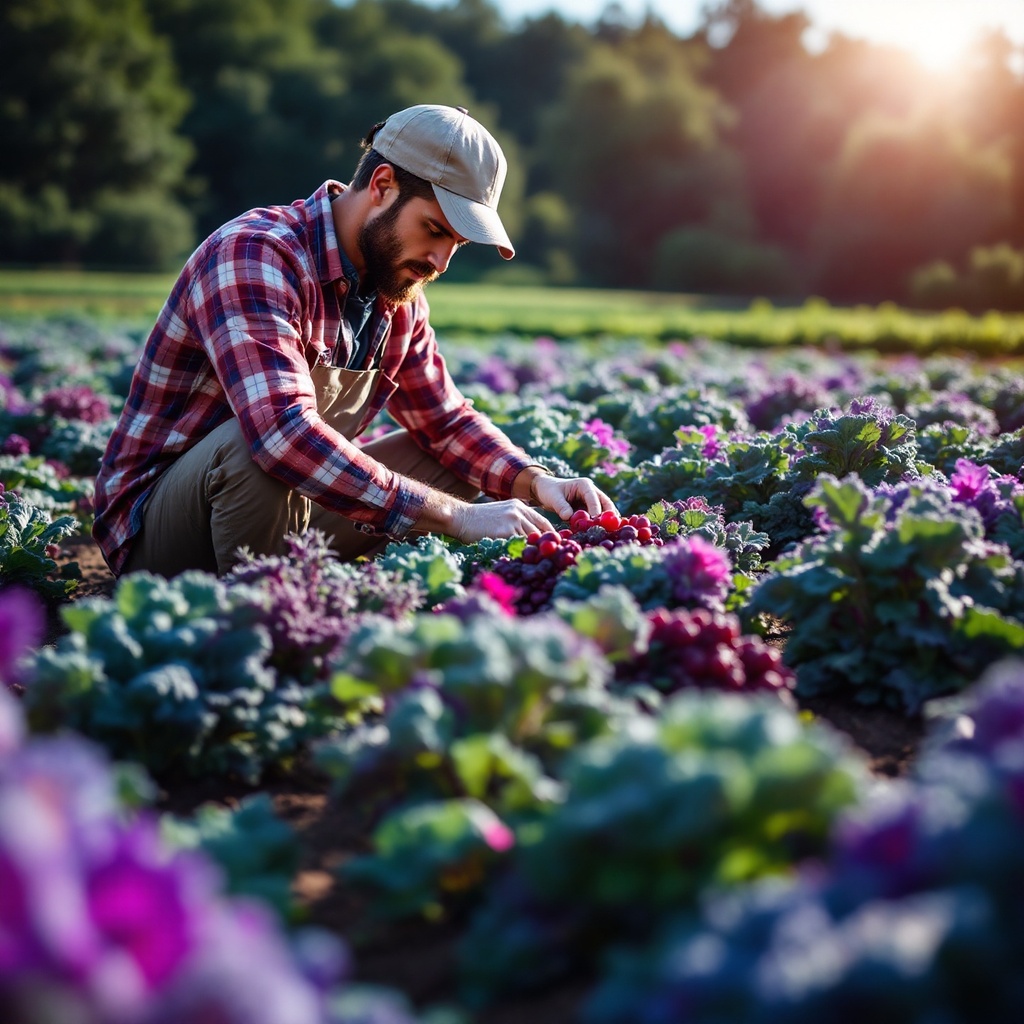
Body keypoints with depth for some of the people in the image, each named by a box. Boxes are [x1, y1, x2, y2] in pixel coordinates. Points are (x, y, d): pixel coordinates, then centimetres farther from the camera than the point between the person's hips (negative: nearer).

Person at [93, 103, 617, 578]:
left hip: (287, 512, 8)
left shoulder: (398, 293, 4)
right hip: (156, 531, -8)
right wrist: (456, 516, -37)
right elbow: (282, 432, -38)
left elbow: (446, 419, 13)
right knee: (254, 445, -37)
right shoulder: (255, 255, -23)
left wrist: (536, 481, -8)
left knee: (463, 464, 4)